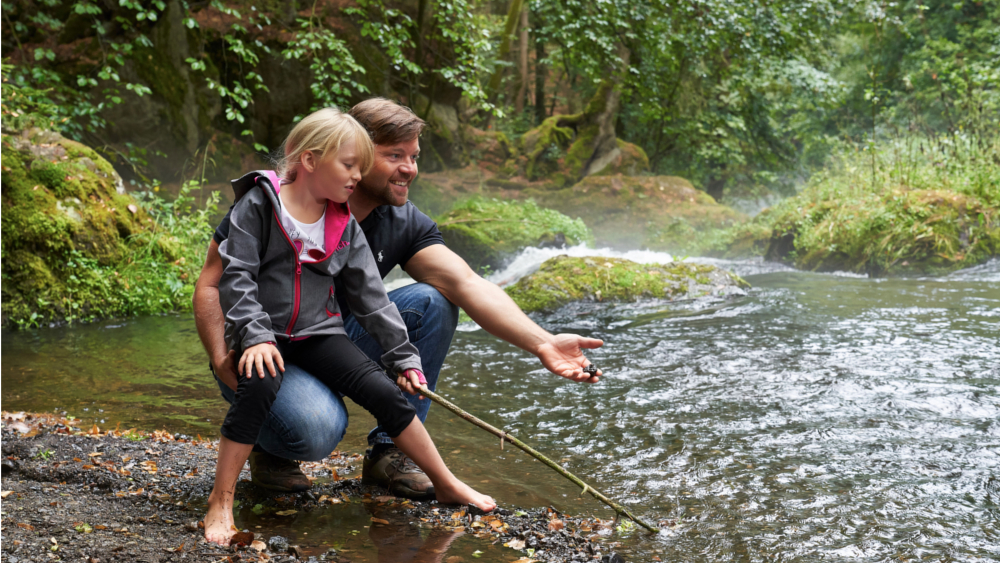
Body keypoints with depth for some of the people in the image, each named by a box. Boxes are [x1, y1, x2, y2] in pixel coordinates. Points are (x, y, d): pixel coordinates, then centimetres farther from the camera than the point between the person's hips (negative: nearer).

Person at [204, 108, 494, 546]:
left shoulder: (345, 225, 7)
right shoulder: (259, 204, -7)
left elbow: (370, 296, 9)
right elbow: (236, 276, -12)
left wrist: (403, 357, 6)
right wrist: (255, 335, -25)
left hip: (318, 332, 4)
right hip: (264, 333, -4)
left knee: (384, 392, -13)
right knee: (261, 385, -36)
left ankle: (447, 485, 3)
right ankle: (221, 500, -23)